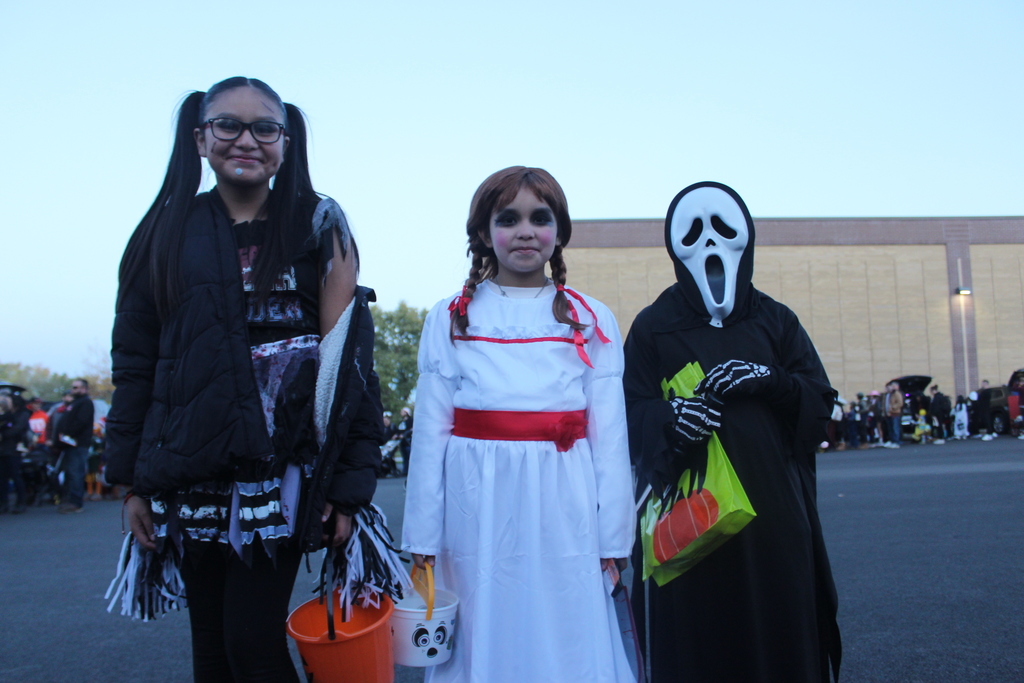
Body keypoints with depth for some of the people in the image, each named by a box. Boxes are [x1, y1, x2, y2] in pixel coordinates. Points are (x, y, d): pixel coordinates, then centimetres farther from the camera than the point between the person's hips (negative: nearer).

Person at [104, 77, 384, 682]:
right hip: (191, 473, 3)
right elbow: (135, 360, 9)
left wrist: (349, 484, -9)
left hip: (282, 470, -3)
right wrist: (133, 480, 5)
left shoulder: (317, 226, 1)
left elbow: (350, 355, -4)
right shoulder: (170, 231, 7)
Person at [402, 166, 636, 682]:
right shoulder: (449, 319, 4)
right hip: (478, 512, 0)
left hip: (563, 510, 0)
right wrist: (422, 539, 3)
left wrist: (613, 539, 3)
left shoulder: (593, 323, 5)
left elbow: (609, 438, 5)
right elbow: (430, 432, 4)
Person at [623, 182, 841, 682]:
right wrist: (670, 418, -23)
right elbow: (632, 415, -3)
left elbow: (820, 403, 6)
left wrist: (771, 381, -12)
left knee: (779, 638, 4)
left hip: (774, 515, 2)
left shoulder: (776, 321, 13)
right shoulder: (652, 327, 6)